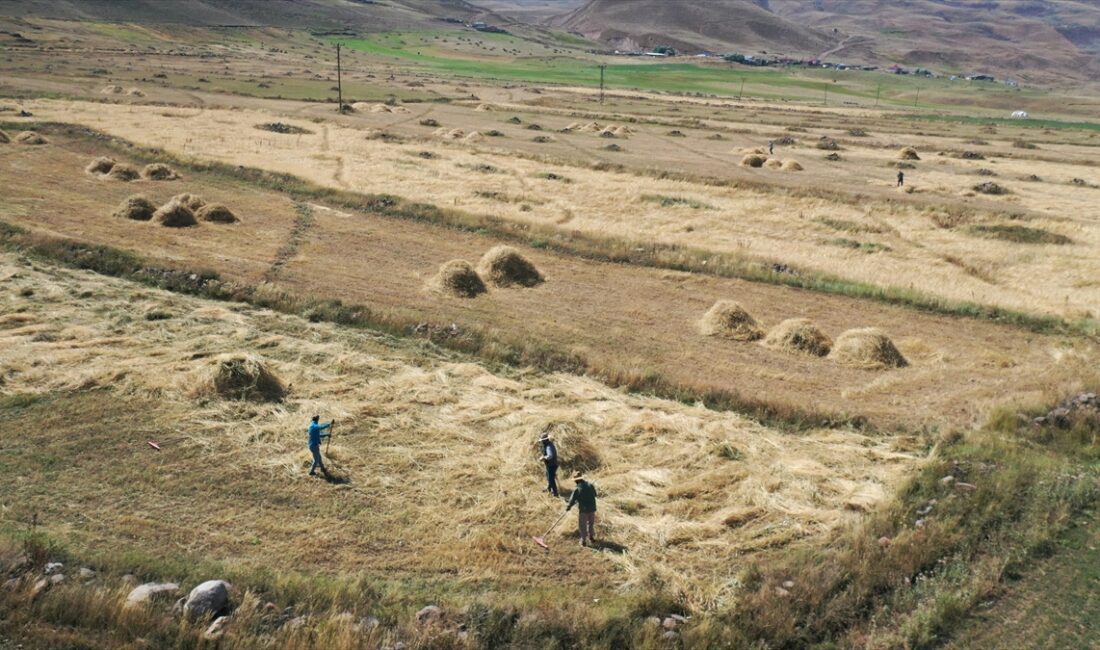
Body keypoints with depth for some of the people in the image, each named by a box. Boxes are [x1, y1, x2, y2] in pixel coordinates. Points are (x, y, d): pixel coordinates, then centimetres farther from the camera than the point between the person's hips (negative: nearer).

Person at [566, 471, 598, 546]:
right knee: (591, 524, 24)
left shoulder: (576, 489, -16)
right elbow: (595, 495, 10)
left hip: (583, 510, -5)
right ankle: (591, 537, 38)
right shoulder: (591, 485, -4)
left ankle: (583, 541, 16)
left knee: (582, 526, 11)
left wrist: (568, 507, 8)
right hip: (592, 508, 5)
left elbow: (572, 500, -8)